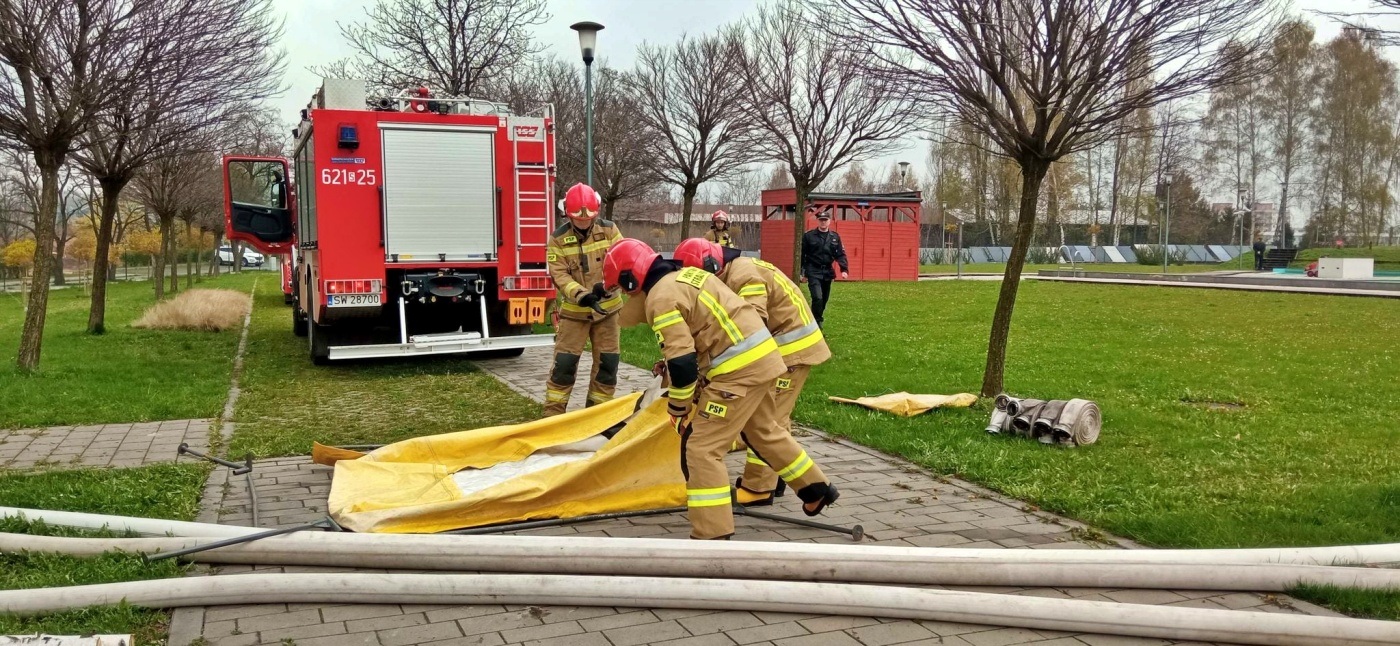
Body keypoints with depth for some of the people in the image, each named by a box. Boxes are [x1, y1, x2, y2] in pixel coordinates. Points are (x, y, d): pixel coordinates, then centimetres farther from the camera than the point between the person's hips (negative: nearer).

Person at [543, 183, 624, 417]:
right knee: (564, 362, -3)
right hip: (574, 310, -2)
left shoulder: (609, 229, -3)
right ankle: (552, 413, 7)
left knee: (607, 362, 7)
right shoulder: (558, 238, -8)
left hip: (607, 308, 2)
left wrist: (607, 285, -28)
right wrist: (582, 295, -29)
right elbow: (559, 275, -13)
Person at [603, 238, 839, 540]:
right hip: (763, 356, 10)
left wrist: (677, 407, -3)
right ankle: (817, 490, 44)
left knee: (700, 449, -4)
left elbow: (682, 362, -18)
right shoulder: (686, 274, 15)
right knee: (765, 430, 29)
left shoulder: (660, 298, -13)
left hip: (739, 369, -10)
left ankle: (712, 535, -3)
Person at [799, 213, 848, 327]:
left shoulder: (835, 237, 8)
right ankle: (816, 325, -12)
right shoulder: (808, 236, -2)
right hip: (813, 272, -5)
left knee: (824, 300, 11)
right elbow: (802, 255, 1)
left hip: (827, 272, 5)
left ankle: (815, 322, 28)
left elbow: (840, 255, 7)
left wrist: (844, 269, -8)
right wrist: (802, 273, -1)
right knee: (818, 298, -19)